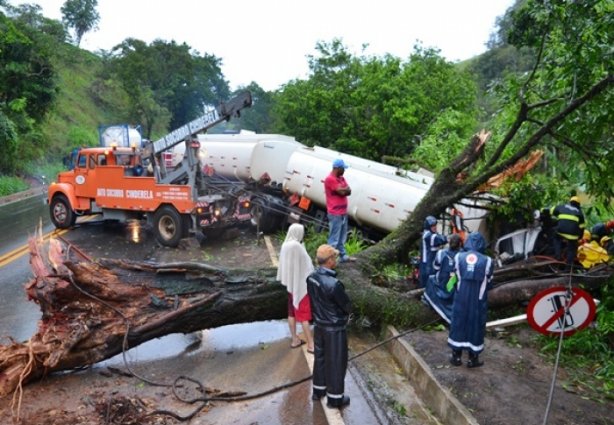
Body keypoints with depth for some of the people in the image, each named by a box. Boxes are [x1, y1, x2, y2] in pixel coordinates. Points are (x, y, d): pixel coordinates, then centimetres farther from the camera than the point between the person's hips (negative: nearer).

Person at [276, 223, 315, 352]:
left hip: (290, 283, 9)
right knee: (304, 314, -2)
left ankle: (295, 340, 25)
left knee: (292, 312, 15)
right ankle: (310, 344, 5)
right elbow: (305, 266, -18)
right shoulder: (296, 246, -24)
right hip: (301, 284, -8)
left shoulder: (285, 245, 2)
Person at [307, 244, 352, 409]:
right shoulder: (334, 284, -31)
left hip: (319, 324, 7)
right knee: (336, 362, 10)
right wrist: (343, 315, 3)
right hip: (334, 328, -7)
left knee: (320, 357, 22)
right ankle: (335, 397, 25)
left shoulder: (311, 278, -8)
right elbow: (347, 307, -18)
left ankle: (318, 390, 39)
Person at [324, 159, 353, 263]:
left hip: (343, 213, 9)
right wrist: (344, 188, 1)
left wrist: (342, 189, -11)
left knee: (342, 237, 18)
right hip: (335, 214, -9)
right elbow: (342, 192, -19)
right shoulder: (330, 179, -15)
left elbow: (349, 191, 6)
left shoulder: (341, 178, 15)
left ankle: (343, 256, 27)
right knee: (334, 239, -7)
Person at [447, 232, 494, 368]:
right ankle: (473, 358, 20)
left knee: (458, 324, 13)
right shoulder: (487, 261, -10)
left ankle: (456, 356, 21)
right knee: (476, 326, 11)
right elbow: (488, 283, 1)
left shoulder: (458, 257, -5)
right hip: (478, 300, -1)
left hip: (461, 298, 2)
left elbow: (456, 278, 4)